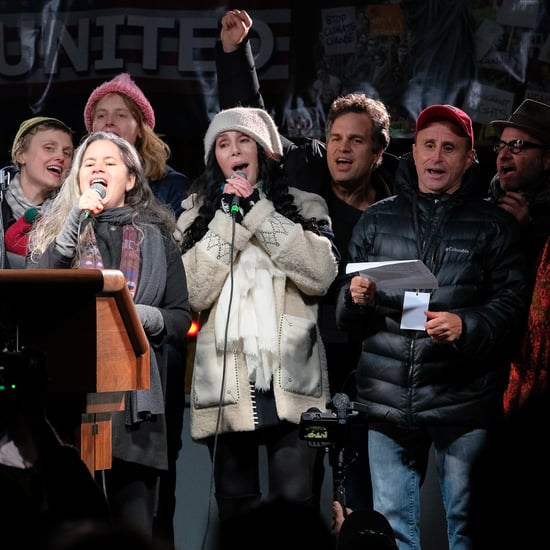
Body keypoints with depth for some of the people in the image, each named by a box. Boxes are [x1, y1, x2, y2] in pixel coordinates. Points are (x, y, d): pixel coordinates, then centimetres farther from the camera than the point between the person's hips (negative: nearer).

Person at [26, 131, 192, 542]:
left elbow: (181, 319, 13)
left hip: (135, 396, 0)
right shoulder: (58, 229, 15)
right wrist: (76, 221, -8)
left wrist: (144, 316, -9)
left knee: (135, 526, -1)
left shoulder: (157, 238, 15)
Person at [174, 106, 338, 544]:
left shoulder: (304, 206, 10)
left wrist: (258, 211, -7)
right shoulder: (197, 214, 13)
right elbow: (192, 293, -2)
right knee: (235, 511, 7)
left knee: (296, 506, -9)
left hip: (292, 384, -2)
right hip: (225, 387, 2)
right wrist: (229, 218, -7)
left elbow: (322, 274, -8)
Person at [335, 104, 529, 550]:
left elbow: (513, 301, -3)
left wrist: (467, 326, -20)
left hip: (463, 401, -3)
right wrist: (356, 299, -7)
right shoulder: (377, 220, 13)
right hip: (388, 402, 3)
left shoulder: (493, 224, 4)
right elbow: (345, 314, 16)